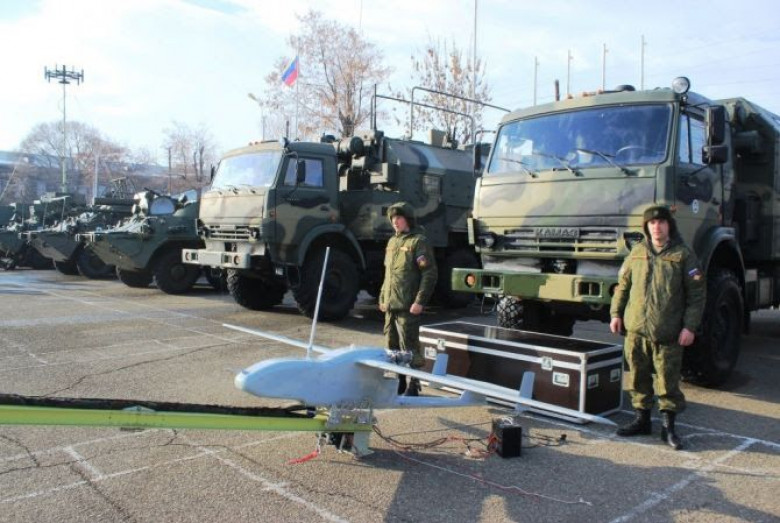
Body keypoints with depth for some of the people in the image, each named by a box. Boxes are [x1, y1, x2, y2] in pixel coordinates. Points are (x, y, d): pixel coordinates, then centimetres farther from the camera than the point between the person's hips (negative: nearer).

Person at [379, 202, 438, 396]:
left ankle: (413, 387, 5)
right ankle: (399, 383, 25)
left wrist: (420, 301, -18)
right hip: (390, 306, 8)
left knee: (409, 348, -4)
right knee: (392, 347, 13)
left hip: (408, 306, -8)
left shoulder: (418, 241, -7)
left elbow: (430, 274, -13)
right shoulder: (392, 242, 17)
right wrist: (382, 297, 19)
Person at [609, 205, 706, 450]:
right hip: (636, 329, 4)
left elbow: (696, 294, -3)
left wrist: (690, 326, -9)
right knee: (638, 377, 11)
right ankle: (641, 419, 25)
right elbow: (623, 285, 16)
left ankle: (668, 426, 17)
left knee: (668, 381, 3)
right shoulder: (637, 252, 10)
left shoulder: (683, 255, -1)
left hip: (668, 333, -3)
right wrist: (616, 313, 9)